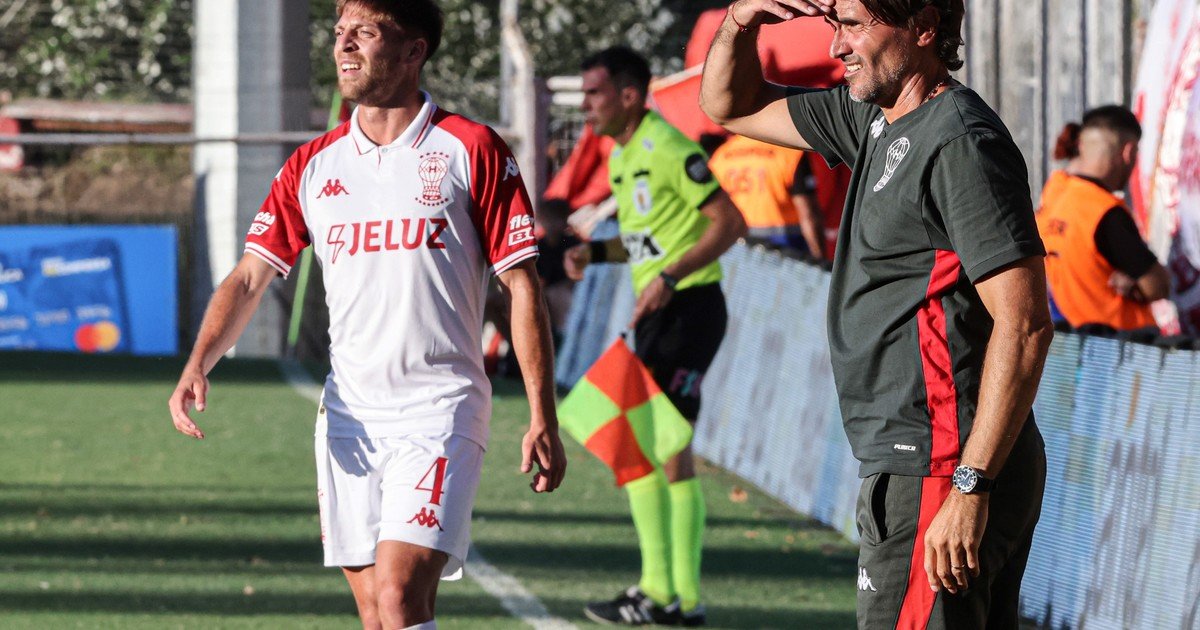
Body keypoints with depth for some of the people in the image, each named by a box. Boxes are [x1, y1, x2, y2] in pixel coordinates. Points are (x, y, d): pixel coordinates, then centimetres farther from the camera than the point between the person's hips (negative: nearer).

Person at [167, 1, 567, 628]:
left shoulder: (470, 151, -2)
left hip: (440, 411, -5)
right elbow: (248, 279, 11)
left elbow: (522, 286, -1)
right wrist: (197, 367, -7)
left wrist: (543, 421, -6)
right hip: (348, 415, 5)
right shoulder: (312, 166, 10)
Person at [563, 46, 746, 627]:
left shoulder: (668, 149, -15)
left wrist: (669, 277, -25)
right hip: (658, 316, 10)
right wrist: (595, 252, 7)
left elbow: (728, 222, -19)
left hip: (688, 310, -10)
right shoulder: (621, 158, 15)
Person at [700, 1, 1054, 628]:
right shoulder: (877, 120, 14)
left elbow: (1024, 327, -21)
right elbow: (731, 106, 28)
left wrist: (969, 487, -25)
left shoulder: (962, 142, -16)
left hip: (938, 475, -10)